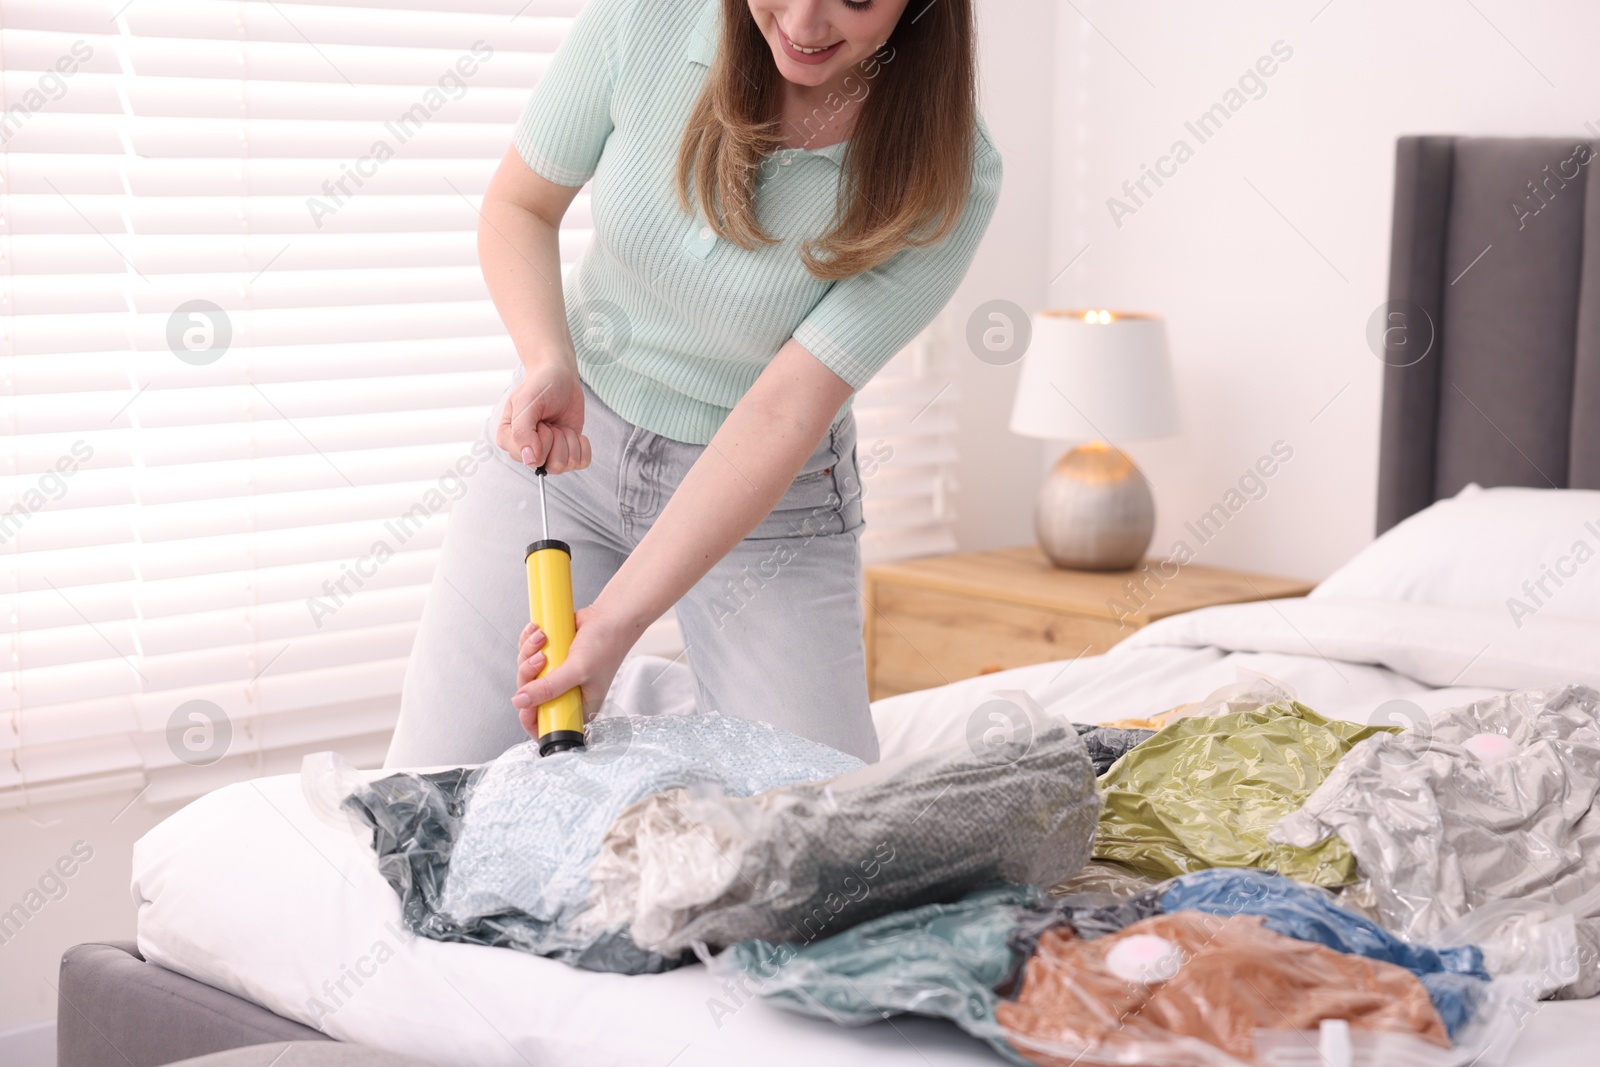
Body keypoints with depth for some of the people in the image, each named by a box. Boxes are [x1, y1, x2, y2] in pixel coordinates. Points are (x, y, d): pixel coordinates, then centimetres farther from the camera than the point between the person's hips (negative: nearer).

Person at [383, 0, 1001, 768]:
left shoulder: (948, 178, -23)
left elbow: (786, 410, -25)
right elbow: (518, 207, -5)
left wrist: (617, 618, -30)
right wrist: (549, 364, -26)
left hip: (768, 493, -1)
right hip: (572, 434, 1)